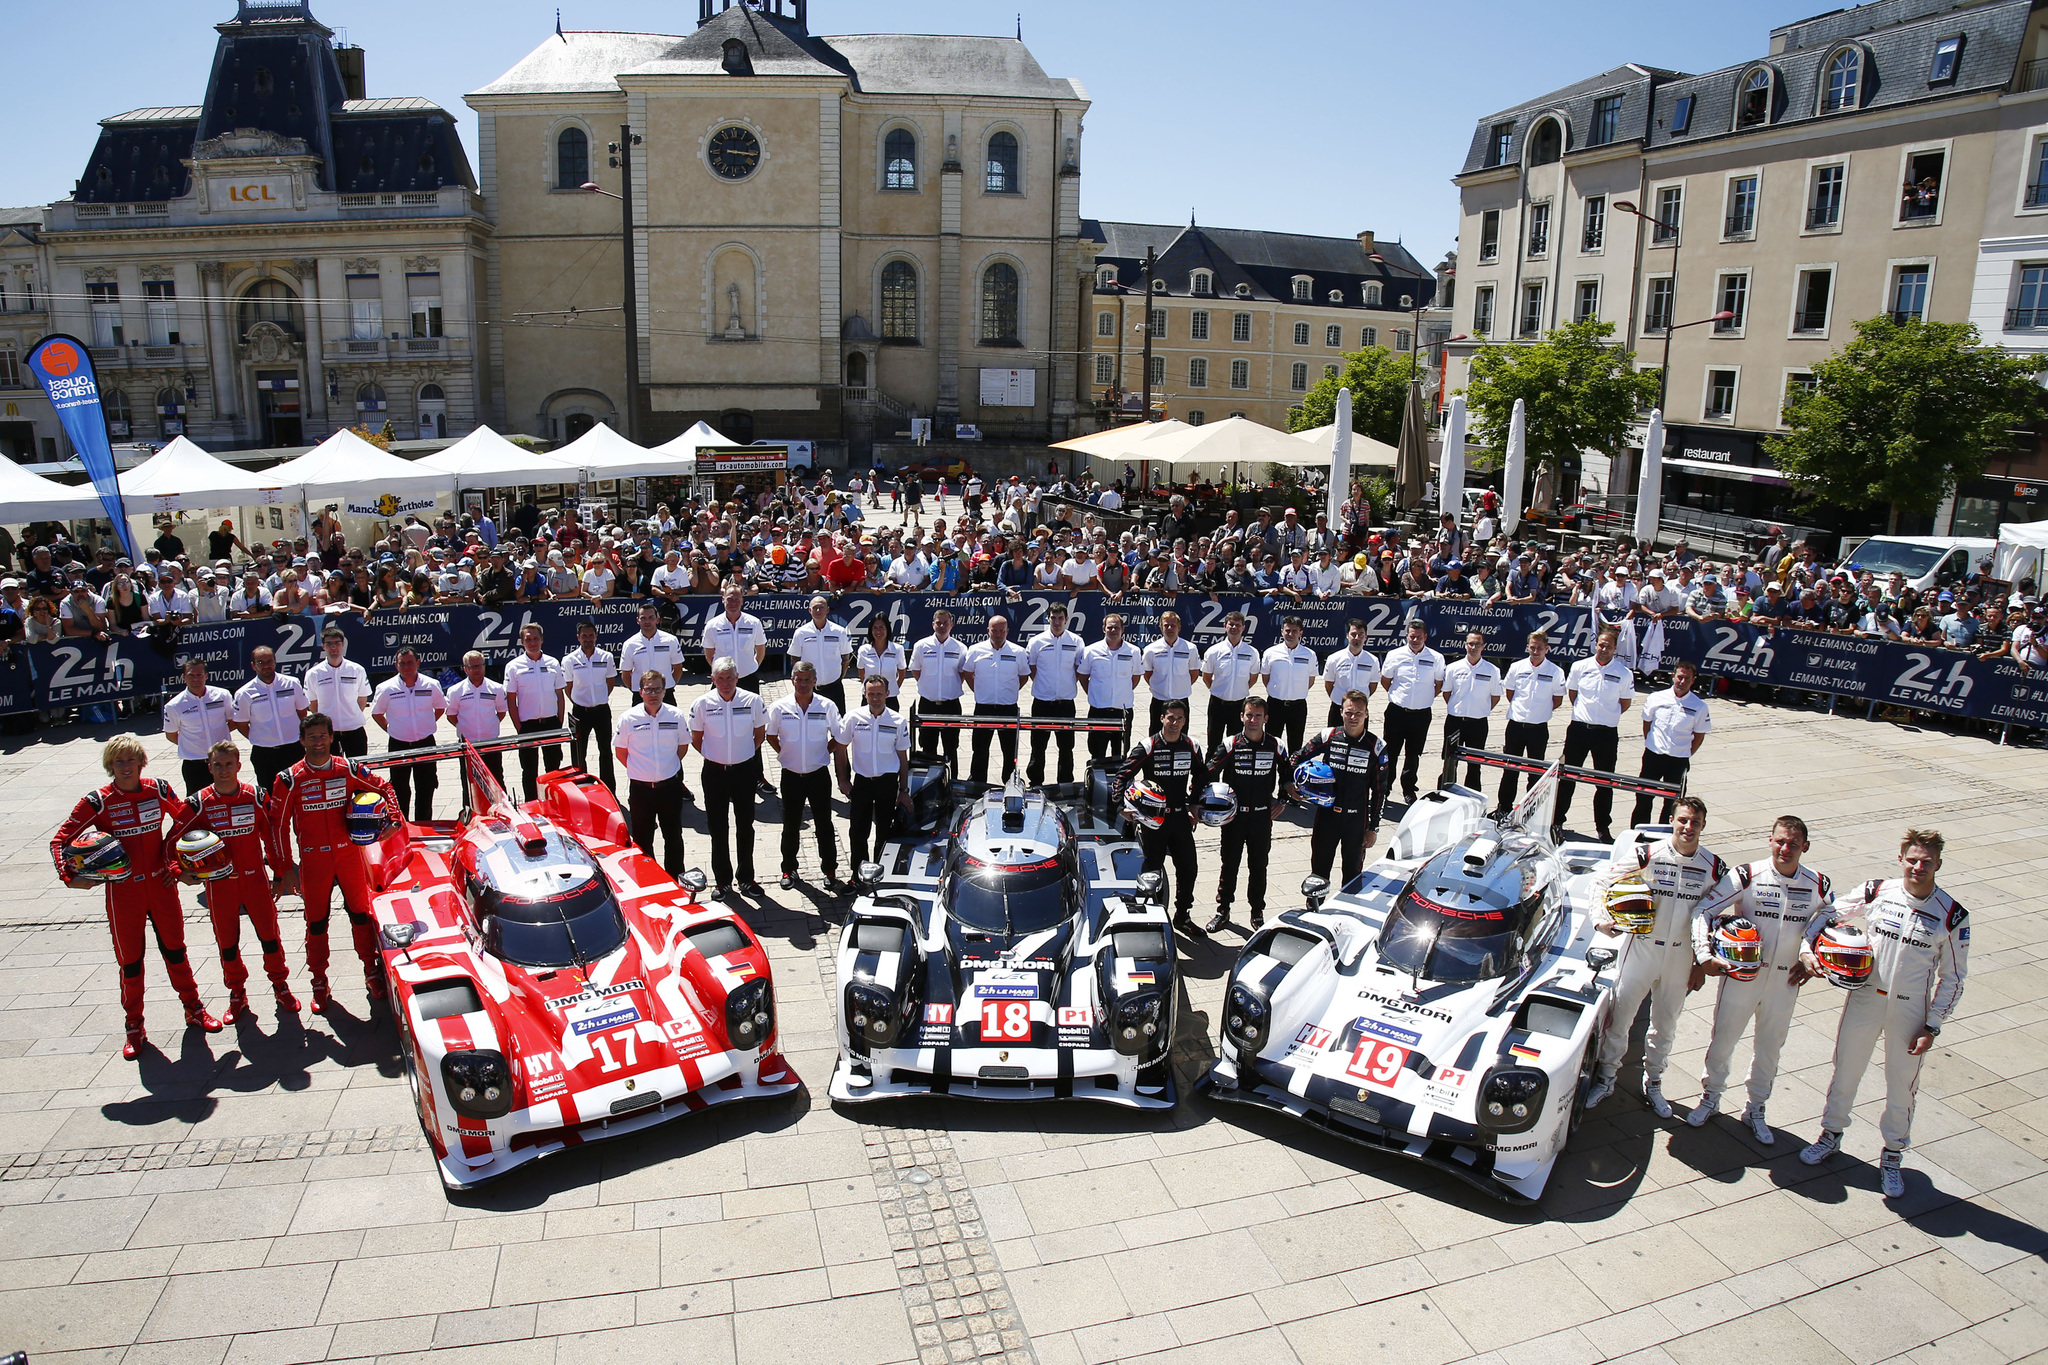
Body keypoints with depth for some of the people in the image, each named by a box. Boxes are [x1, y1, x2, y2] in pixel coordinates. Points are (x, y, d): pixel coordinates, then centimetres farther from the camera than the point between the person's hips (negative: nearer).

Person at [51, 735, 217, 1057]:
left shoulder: (158, 790, -4)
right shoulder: (98, 802, -10)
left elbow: (187, 819, 11)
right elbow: (60, 840, -7)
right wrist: (68, 876, -21)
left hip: (160, 883, 2)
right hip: (123, 891, -2)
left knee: (175, 949, 13)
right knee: (130, 959, 8)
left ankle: (193, 1009, 29)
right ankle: (134, 1027, 23)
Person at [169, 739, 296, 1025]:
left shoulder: (255, 797, -4)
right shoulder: (200, 803, -7)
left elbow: (271, 835, 4)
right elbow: (175, 839, 1)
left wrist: (279, 873, 7)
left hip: (255, 878, 0)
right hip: (219, 884, 0)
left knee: (269, 933, 4)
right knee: (227, 940, 10)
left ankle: (280, 984, 22)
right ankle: (237, 993, 26)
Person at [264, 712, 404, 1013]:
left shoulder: (350, 770, -1)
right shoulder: (289, 779, -5)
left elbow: (384, 788, 12)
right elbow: (278, 824, 1)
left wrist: (394, 816, -5)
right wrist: (286, 866, 0)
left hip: (349, 854, 1)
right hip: (313, 861, -1)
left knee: (361, 913, 7)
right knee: (316, 921, 8)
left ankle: (372, 970, 21)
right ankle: (319, 982, 20)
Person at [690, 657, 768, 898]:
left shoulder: (752, 701, -8)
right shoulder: (702, 704, -8)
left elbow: (760, 732, 8)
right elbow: (695, 739, 5)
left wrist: (746, 754, 5)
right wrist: (713, 756, 2)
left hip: (744, 770, 0)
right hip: (714, 771, 0)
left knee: (746, 826, 11)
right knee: (718, 828, 8)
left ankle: (746, 878, 24)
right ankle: (723, 881, 21)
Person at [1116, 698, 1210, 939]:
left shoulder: (1191, 747, 3)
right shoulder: (1148, 747, -10)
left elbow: (1201, 775, 19)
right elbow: (1124, 775, -11)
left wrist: (1194, 804, 13)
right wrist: (1123, 806, -21)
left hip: (1180, 817, 4)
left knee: (1188, 868, 7)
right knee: (1153, 870, 4)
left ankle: (1182, 916, 24)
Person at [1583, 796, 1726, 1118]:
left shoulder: (1714, 868, -2)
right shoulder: (1645, 855, -11)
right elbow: (1604, 884, -3)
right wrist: (1602, 919, -20)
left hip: (1681, 958, 3)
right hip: (1641, 949, -3)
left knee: (1666, 1024, 15)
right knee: (1619, 1016, 1)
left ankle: (1653, 1084, 33)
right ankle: (1605, 1079, 18)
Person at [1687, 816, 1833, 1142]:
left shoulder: (1819, 886, -3)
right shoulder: (1746, 876, -13)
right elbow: (1703, 910, -13)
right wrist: (1704, 956, -21)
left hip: (1785, 981, 2)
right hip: (1740, 974, -2)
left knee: (1770, 1046, 15)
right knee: (1724, 1038, 9)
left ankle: (1755, 1109, 33)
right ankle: (1710, 1097, 31)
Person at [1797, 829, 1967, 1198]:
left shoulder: (1952, 916, -11)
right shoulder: (1877, 892, -8)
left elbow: (1953, 978, -4)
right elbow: (1828, 915, 6)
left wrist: (1932, 1026, -7)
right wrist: (1807, 948, -9)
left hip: (1910, 1012, -1)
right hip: (1865, 999, 1)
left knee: (1902, 1085, 9)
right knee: (1845, 1071, 14)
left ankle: (1892, 1157, 30)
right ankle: (1831, 1135, 35)